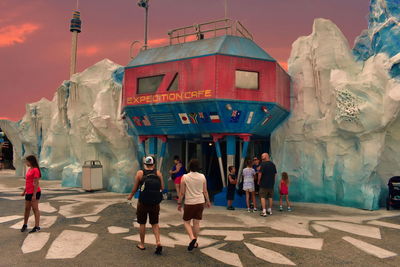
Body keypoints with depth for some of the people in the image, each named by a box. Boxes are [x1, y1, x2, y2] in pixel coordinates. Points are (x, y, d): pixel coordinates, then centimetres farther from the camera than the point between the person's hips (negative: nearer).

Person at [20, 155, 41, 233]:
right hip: (28, 193, 9)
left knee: (35, 209, -2)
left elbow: (36, 183, -19)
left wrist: (34, 194, -21)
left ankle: (37, 227, 6)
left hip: (34, 192, -9)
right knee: (27, 208, 17)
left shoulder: (35, 170, -15)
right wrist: (24, 191, 22)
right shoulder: (29, 169, 13)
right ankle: (25, 225, 31)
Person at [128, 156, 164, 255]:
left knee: (142, 223, 16)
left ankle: (142, 244, 28)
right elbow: (162, 188, -1)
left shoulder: (140, 173, -6)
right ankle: (158, 242, -1)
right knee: (155, 224, 16)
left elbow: (135, 188, -1)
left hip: (143, 203, -1)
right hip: (155, 203, 1)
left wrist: (131, 196, 17)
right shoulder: (158, 173, -3)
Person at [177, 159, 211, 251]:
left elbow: (182, 193, -7)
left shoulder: (185, 177, -10)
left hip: (189, 203, -3)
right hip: (200, 202, 3)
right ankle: (195, 243, 22)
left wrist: (179, 203, 5)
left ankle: (192, 238, -8)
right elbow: (205, 191, 5)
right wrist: (208, 201, 18)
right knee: (196, 223, 13)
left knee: (186, 222, 13)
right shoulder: (202, 177, -2)